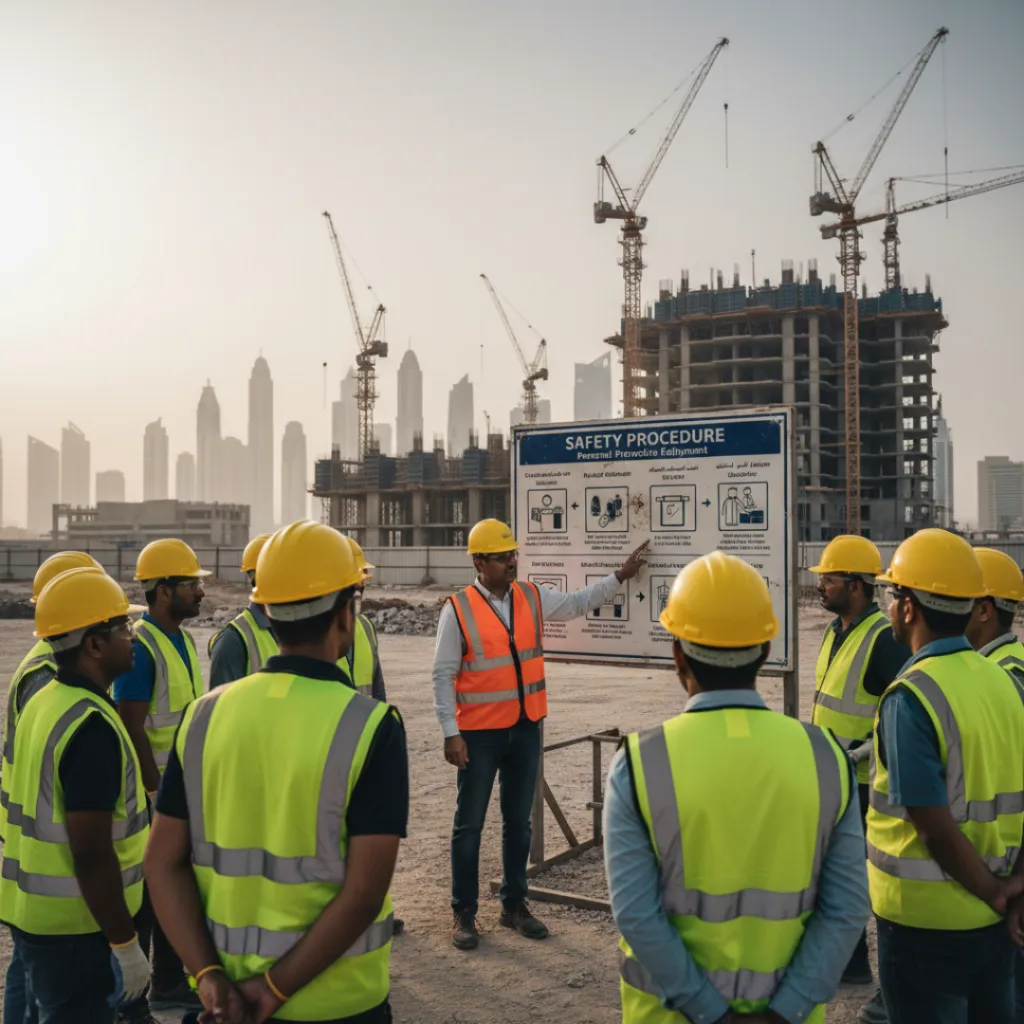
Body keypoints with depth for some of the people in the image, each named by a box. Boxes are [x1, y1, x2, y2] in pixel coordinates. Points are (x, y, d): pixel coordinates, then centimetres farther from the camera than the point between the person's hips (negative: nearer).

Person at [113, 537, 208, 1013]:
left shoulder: (183, 640, 8)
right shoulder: (140, 648, -19)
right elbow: (132, 731, -21)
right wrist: (156, 793, -19)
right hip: (152, 793, -9)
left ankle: (171, 982, 31)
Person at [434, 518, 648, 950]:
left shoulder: (532, 598, 3)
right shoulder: (458, 609, -10)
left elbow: (580, 602, 16)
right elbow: (443, 676, -9)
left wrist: (620, 575, 7)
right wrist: (451, 734, -13)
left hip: (526, 729, 5)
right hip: (480, 733, -5)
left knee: (518, 821, 14)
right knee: (469, 824, 5)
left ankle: (514, 905, 28)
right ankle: (464, 913, 17)